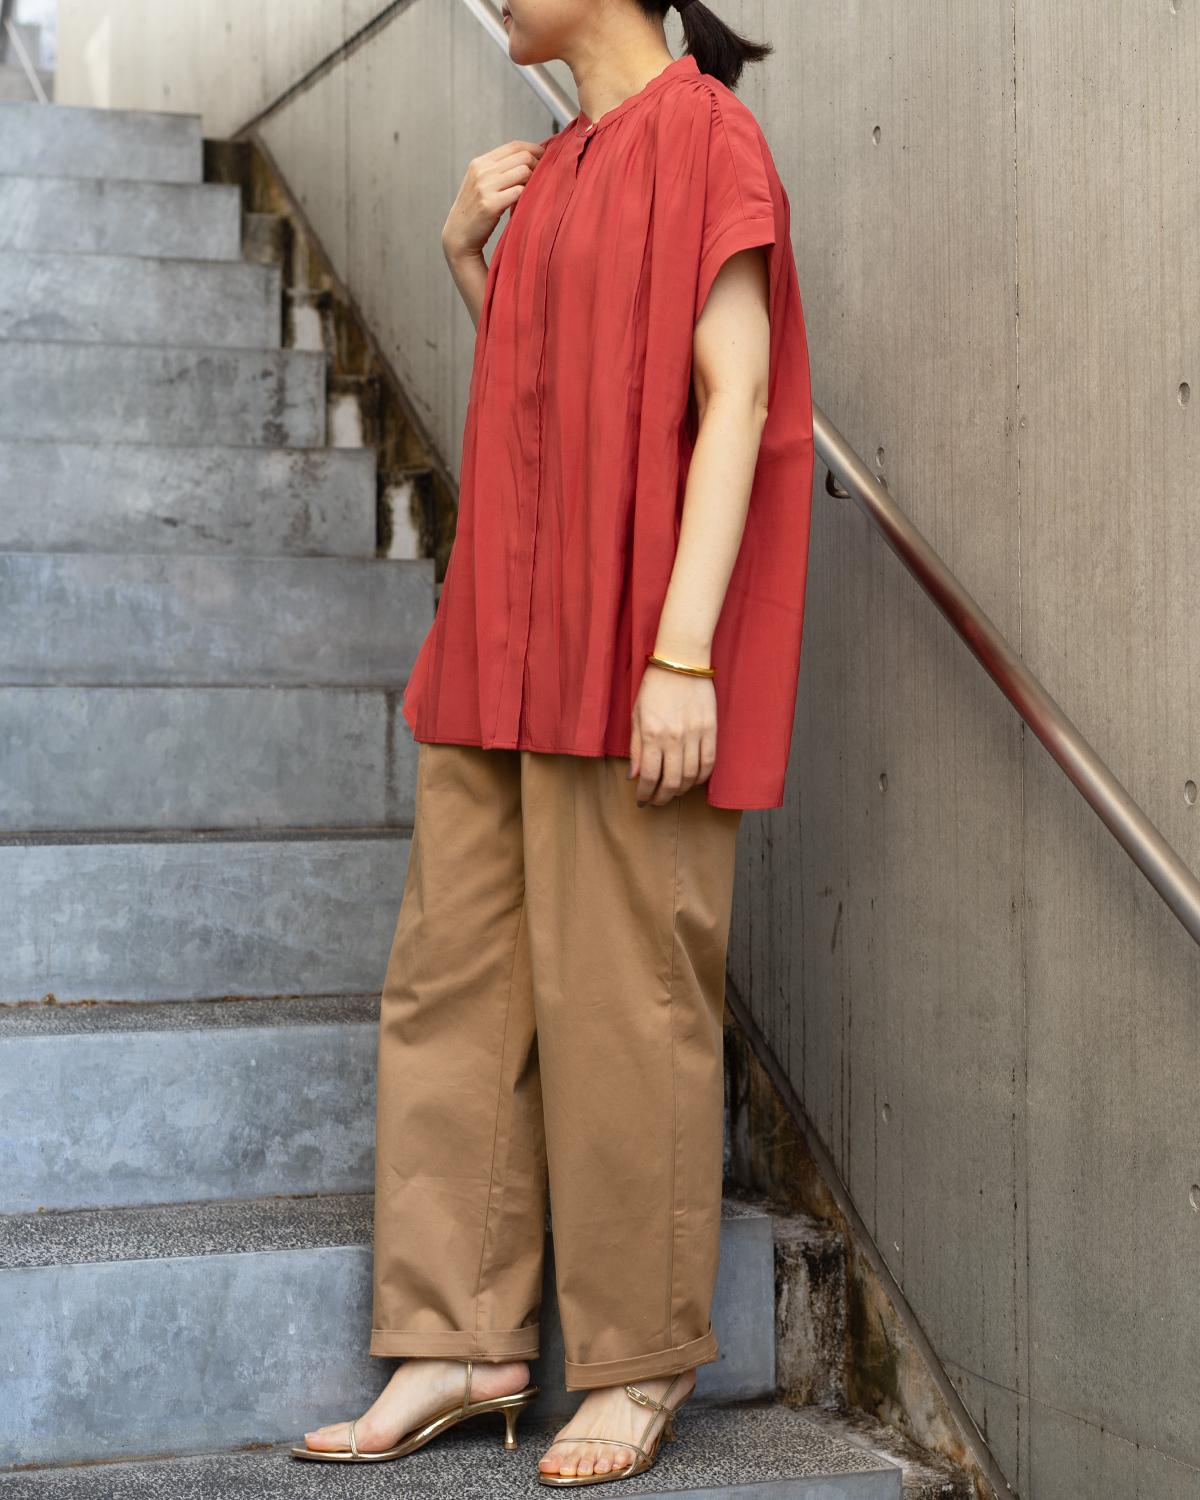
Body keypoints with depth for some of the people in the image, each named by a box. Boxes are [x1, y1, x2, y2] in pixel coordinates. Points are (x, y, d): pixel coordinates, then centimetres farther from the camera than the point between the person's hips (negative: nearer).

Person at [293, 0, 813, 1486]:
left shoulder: (702, 137, -6)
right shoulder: (551, 166, 18)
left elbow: (734, 400, -14)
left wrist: (683, 653, -21)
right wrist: (466, 255, 9)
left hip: (629, 645, -8)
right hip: (506, 639, 8)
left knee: (620, 998, -2)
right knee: (453, 979, 6)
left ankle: (640, 1365, 11)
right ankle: (461, 1343, 13)